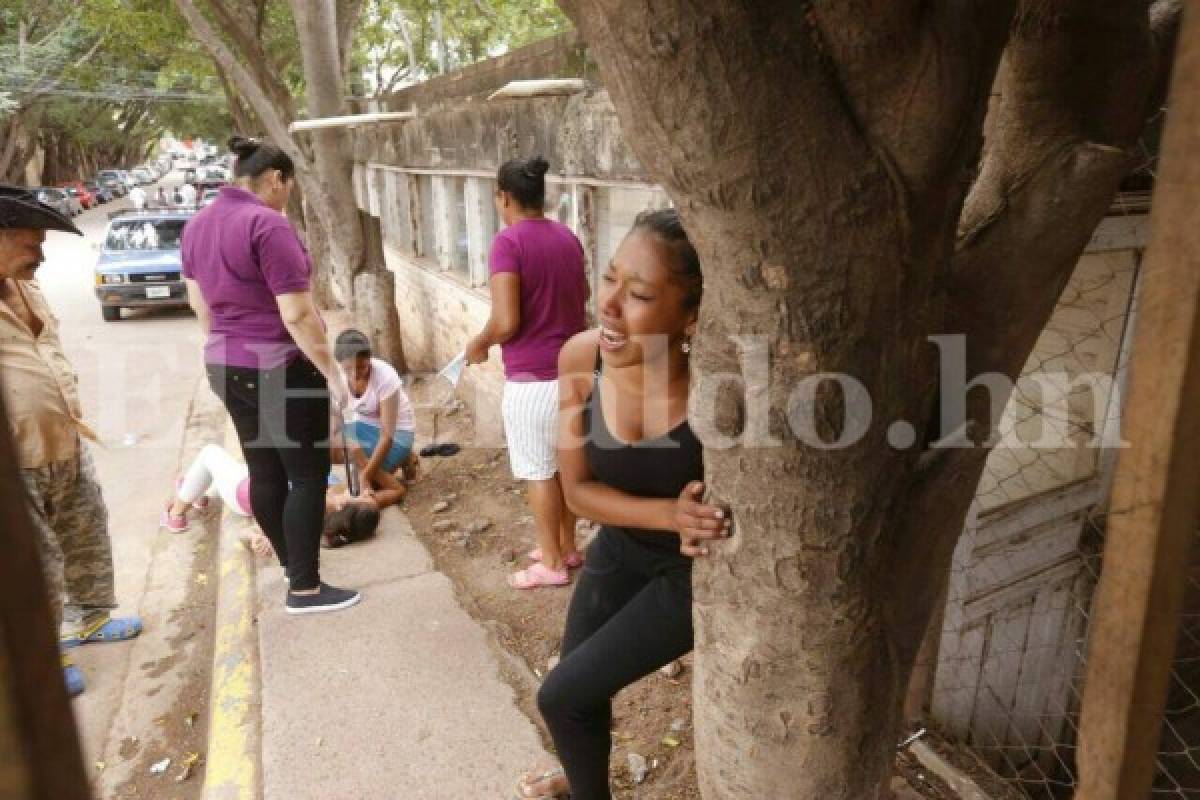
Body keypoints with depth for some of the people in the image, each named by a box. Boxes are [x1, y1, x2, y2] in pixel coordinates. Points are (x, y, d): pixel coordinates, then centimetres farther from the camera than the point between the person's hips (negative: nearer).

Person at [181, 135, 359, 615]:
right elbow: (297, 314, -23)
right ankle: (305, 589, 7)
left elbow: (198, 302, 18)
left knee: (264, 472, 17)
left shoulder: (197, 225, 8)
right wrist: (332, 371, -15)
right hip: (281, 369, -9)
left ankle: (292, 561, 33)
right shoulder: (268, 225, -19)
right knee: (308, 475, 1)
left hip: (227, 366, 9)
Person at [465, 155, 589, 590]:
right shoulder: (567, 237, 7)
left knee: (538, 471, 6)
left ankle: (551, 563, 17)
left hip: (532, 378, -7)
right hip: (574, 369, 7)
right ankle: (567, 546, 32)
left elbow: (505, 322, -22)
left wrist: (478, 345, -3)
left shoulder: (508, 242, -15)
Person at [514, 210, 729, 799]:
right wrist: (669, 515, -27)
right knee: (580, 686, 24)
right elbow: (578, 491, -12)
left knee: (562, 695, 2)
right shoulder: (580, 358, -21)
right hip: (621, 547, 5)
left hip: (696, 573, -4)